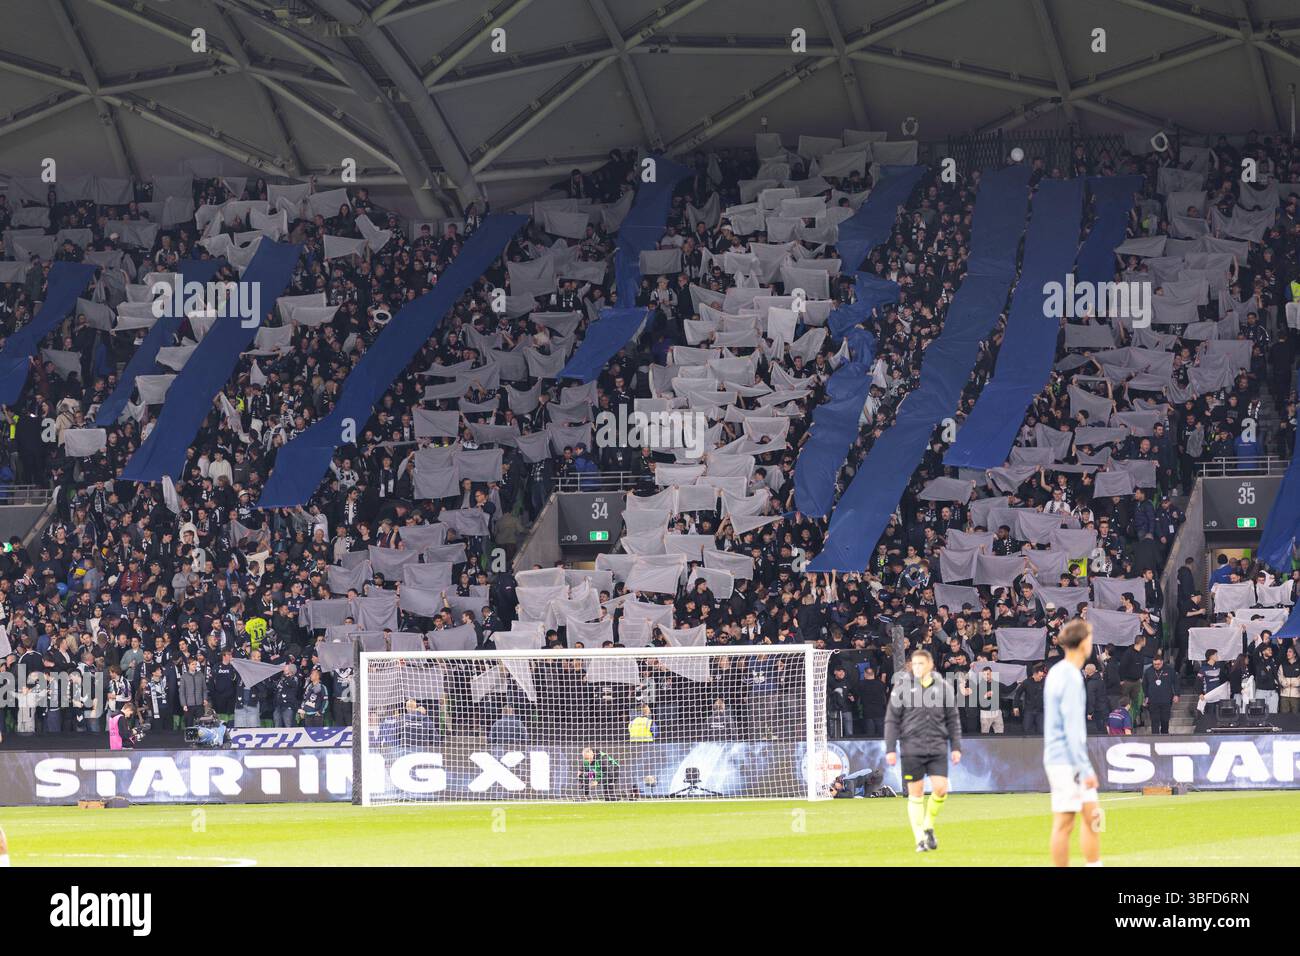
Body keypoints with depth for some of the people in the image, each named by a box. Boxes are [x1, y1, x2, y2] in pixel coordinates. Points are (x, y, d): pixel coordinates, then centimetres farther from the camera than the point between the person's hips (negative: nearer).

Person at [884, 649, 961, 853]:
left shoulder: (943, 688, 7)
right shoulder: (902, 687, 2)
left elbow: (953, 719, 13)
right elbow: (891, 720, 4)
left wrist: (956, 747, 7)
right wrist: (890, 749, -2)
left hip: (938, 748, 1)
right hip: (912, 748, -1)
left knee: (940, 789, -9)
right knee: (915, 794, 0)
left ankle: (928, 826, 16)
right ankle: (920, 838, 7)